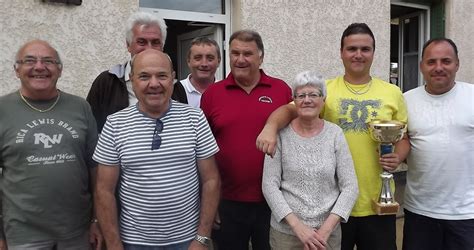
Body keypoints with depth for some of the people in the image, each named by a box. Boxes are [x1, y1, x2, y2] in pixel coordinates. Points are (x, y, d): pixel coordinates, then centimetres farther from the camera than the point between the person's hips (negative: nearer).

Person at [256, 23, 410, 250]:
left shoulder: (392, 93, 6)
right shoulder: (325, 89, 0)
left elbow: (403, 137, 12)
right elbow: (290, 109, -11)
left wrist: (398, 157, -9)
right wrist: (271, 127, -33)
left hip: (377, 203, 2)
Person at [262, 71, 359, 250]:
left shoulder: (335, 133, -4)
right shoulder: (281, 134, -7)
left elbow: (350, 187, -5)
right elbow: (269, 185, -9)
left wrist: (326, 228, -12)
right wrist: (297, 226, -15)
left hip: (328, 231, 1)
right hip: (285, 231, -1)